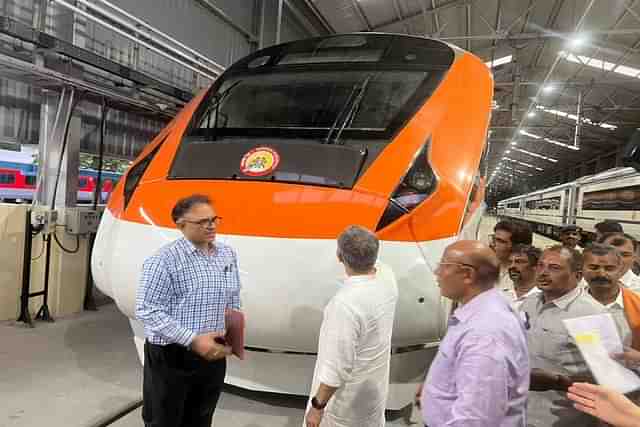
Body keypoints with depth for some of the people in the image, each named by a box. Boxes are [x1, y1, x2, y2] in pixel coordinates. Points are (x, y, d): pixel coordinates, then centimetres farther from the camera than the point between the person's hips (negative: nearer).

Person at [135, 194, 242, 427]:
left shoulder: (228, 255, 6)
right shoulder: (164, 259, -15)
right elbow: (147, 310, -19)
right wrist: (193, 340, -22)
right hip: (170, 358, -5)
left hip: (213, 355, 5)